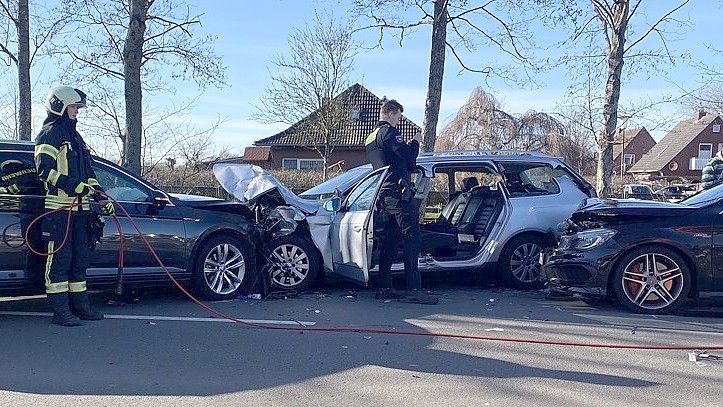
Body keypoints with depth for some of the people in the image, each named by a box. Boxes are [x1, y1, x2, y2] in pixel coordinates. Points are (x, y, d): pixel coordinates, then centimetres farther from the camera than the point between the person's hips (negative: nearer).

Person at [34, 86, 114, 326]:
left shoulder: (75, 137, 24)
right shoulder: (50, 134, -4)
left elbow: (88, 173, 26)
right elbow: (44, 169, -15)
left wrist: (100, 198, 15)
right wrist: (74, 186, -23)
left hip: (80, 208, 9)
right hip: (59, 208, -9)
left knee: (80, 258, 12)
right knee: (59, 257, -7)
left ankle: (80, 305, 19)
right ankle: (60, 311, -6)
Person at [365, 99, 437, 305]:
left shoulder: (370, 138, 25)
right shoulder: (388, 131, -5)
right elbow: (406, 154, -17)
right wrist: (416, 141, 1)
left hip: (383, 196, 10)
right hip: (397, 193, -10)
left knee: (388, 243, 11)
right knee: (411, 240, -13)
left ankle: (384, 288, 12)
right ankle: (414, 289, -18)